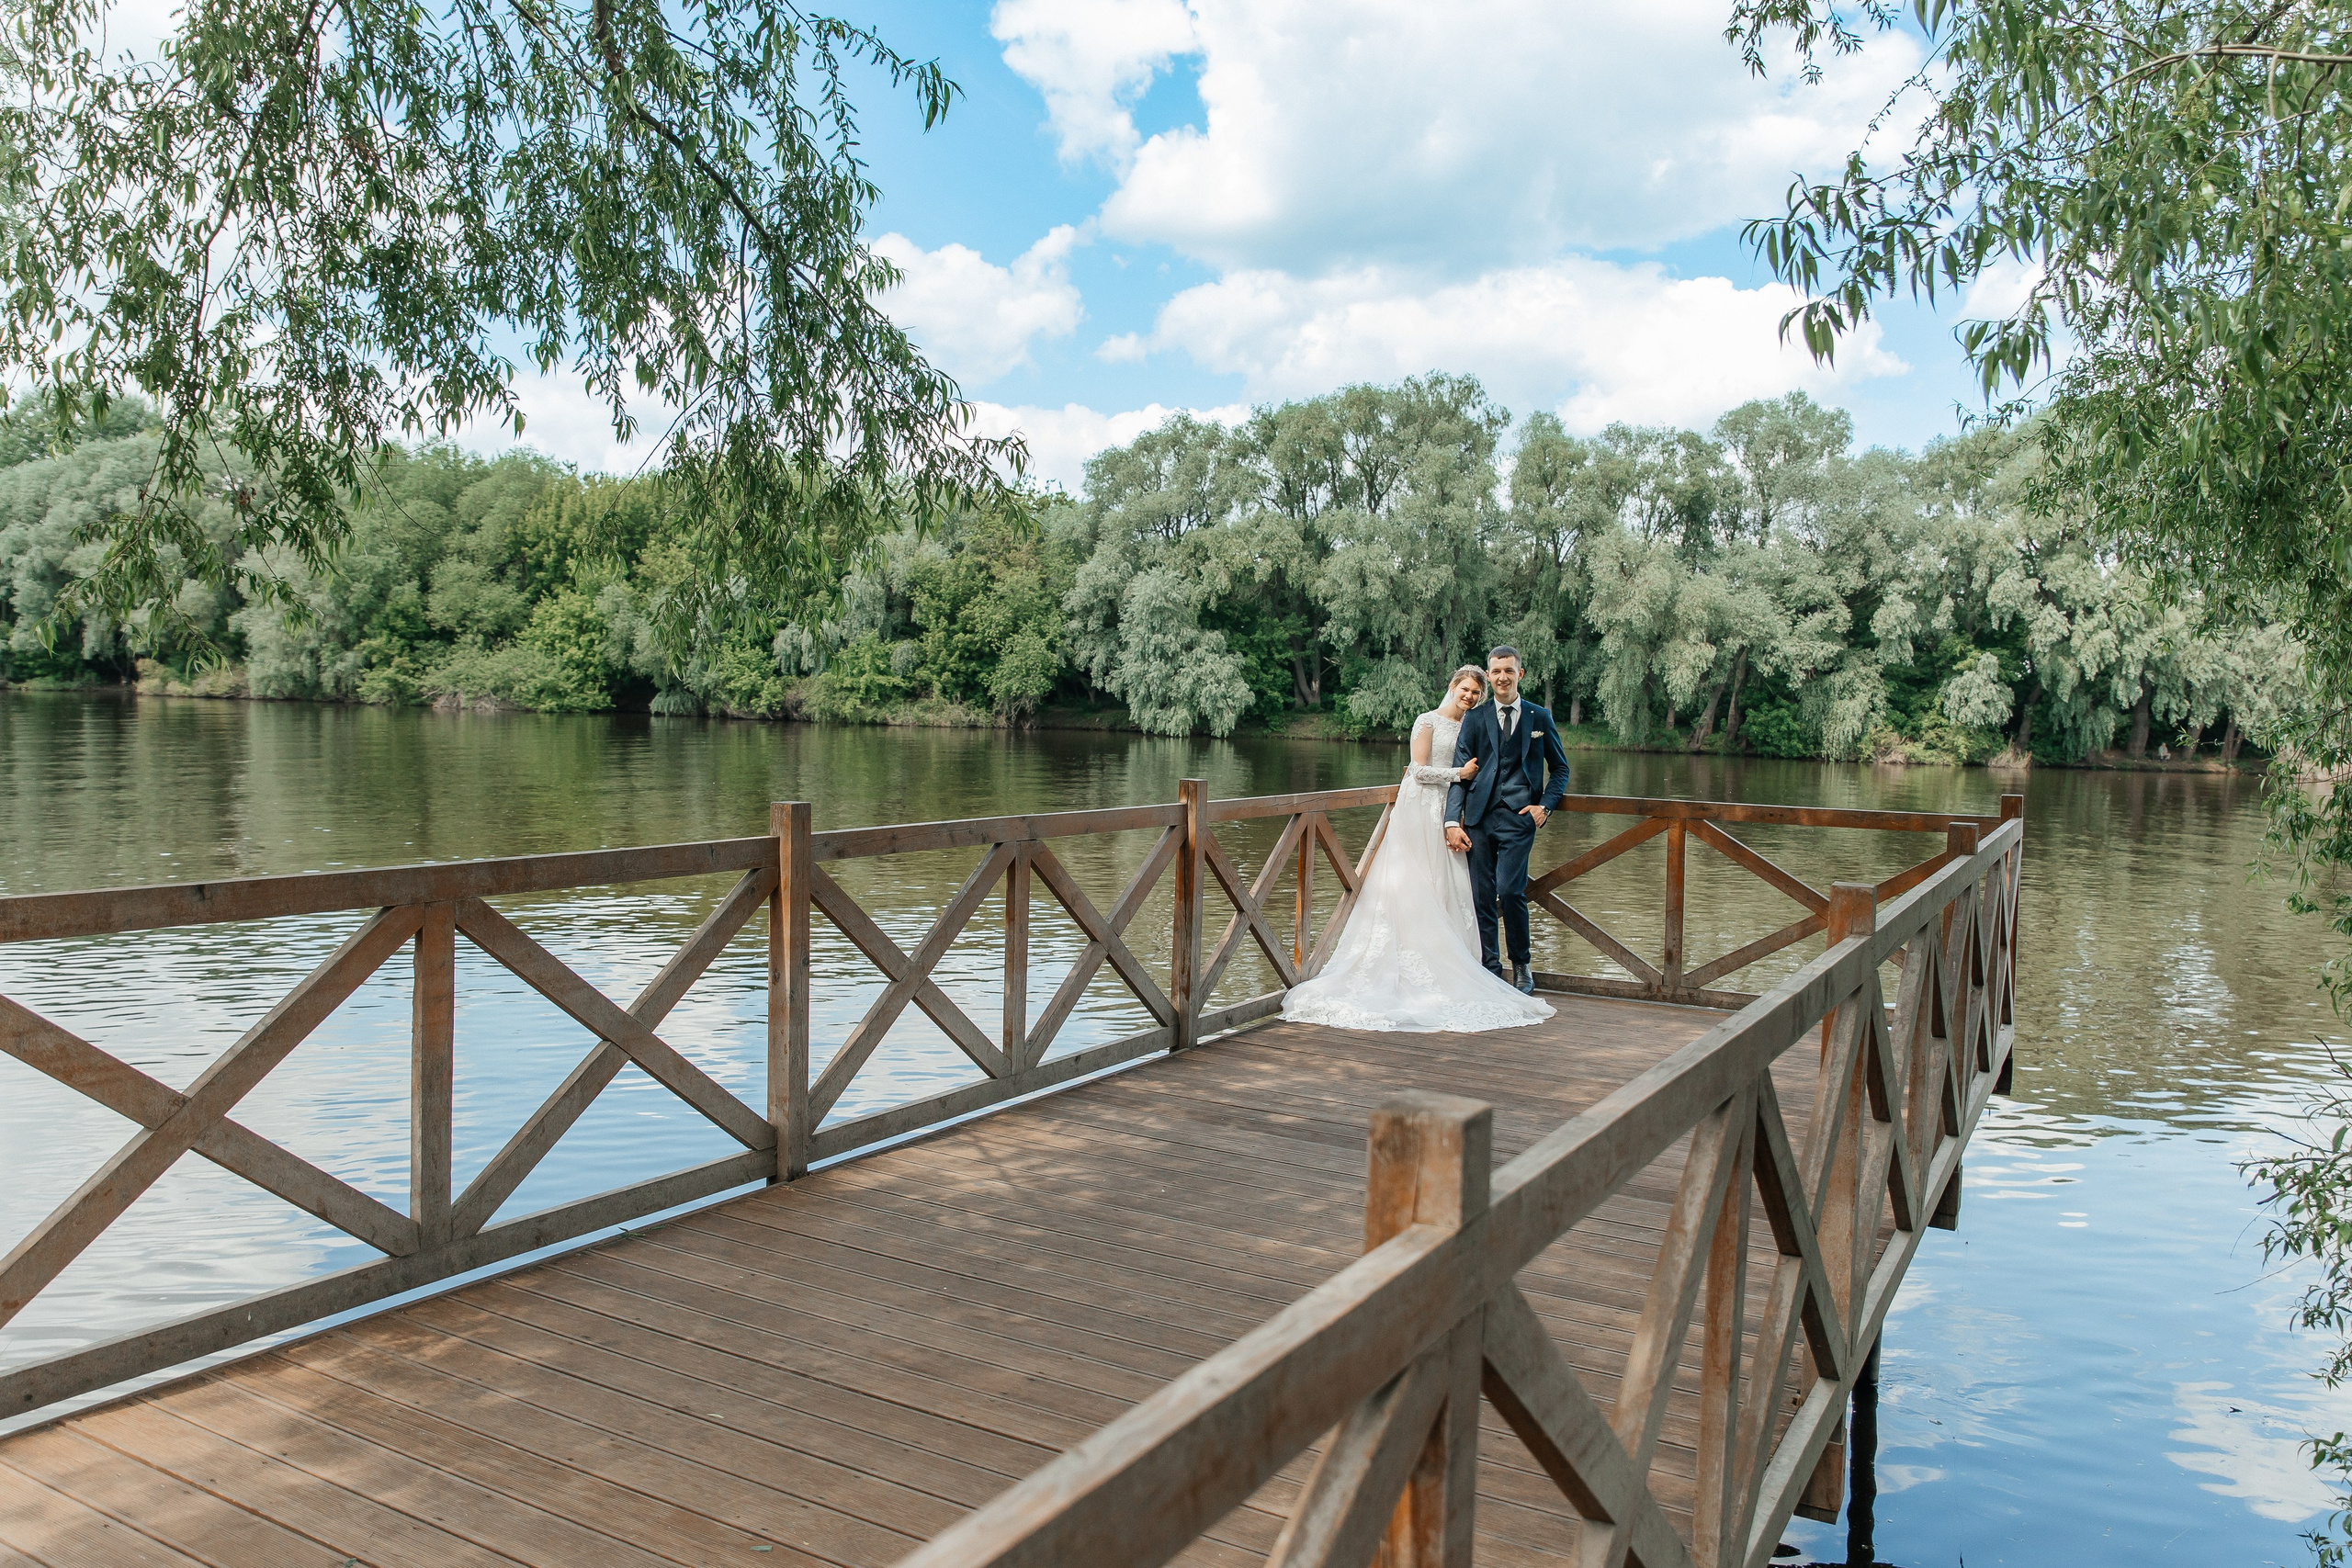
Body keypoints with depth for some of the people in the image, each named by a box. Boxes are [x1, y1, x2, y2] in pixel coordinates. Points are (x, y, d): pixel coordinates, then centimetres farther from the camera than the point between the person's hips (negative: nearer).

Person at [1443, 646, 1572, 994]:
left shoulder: (1540, 718, 10)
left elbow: (1559, 768, 17)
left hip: (1518, 816, -2)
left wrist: (1545, 806, 1)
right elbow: (1460, 772, 6)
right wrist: (1453, 821, -4)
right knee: (1481, 896, 1)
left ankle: (1522, 964, 6)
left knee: (1510, 890, -15)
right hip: (1479, 817, 2)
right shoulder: (1474, 718, 10)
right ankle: (1489, 970, 12)